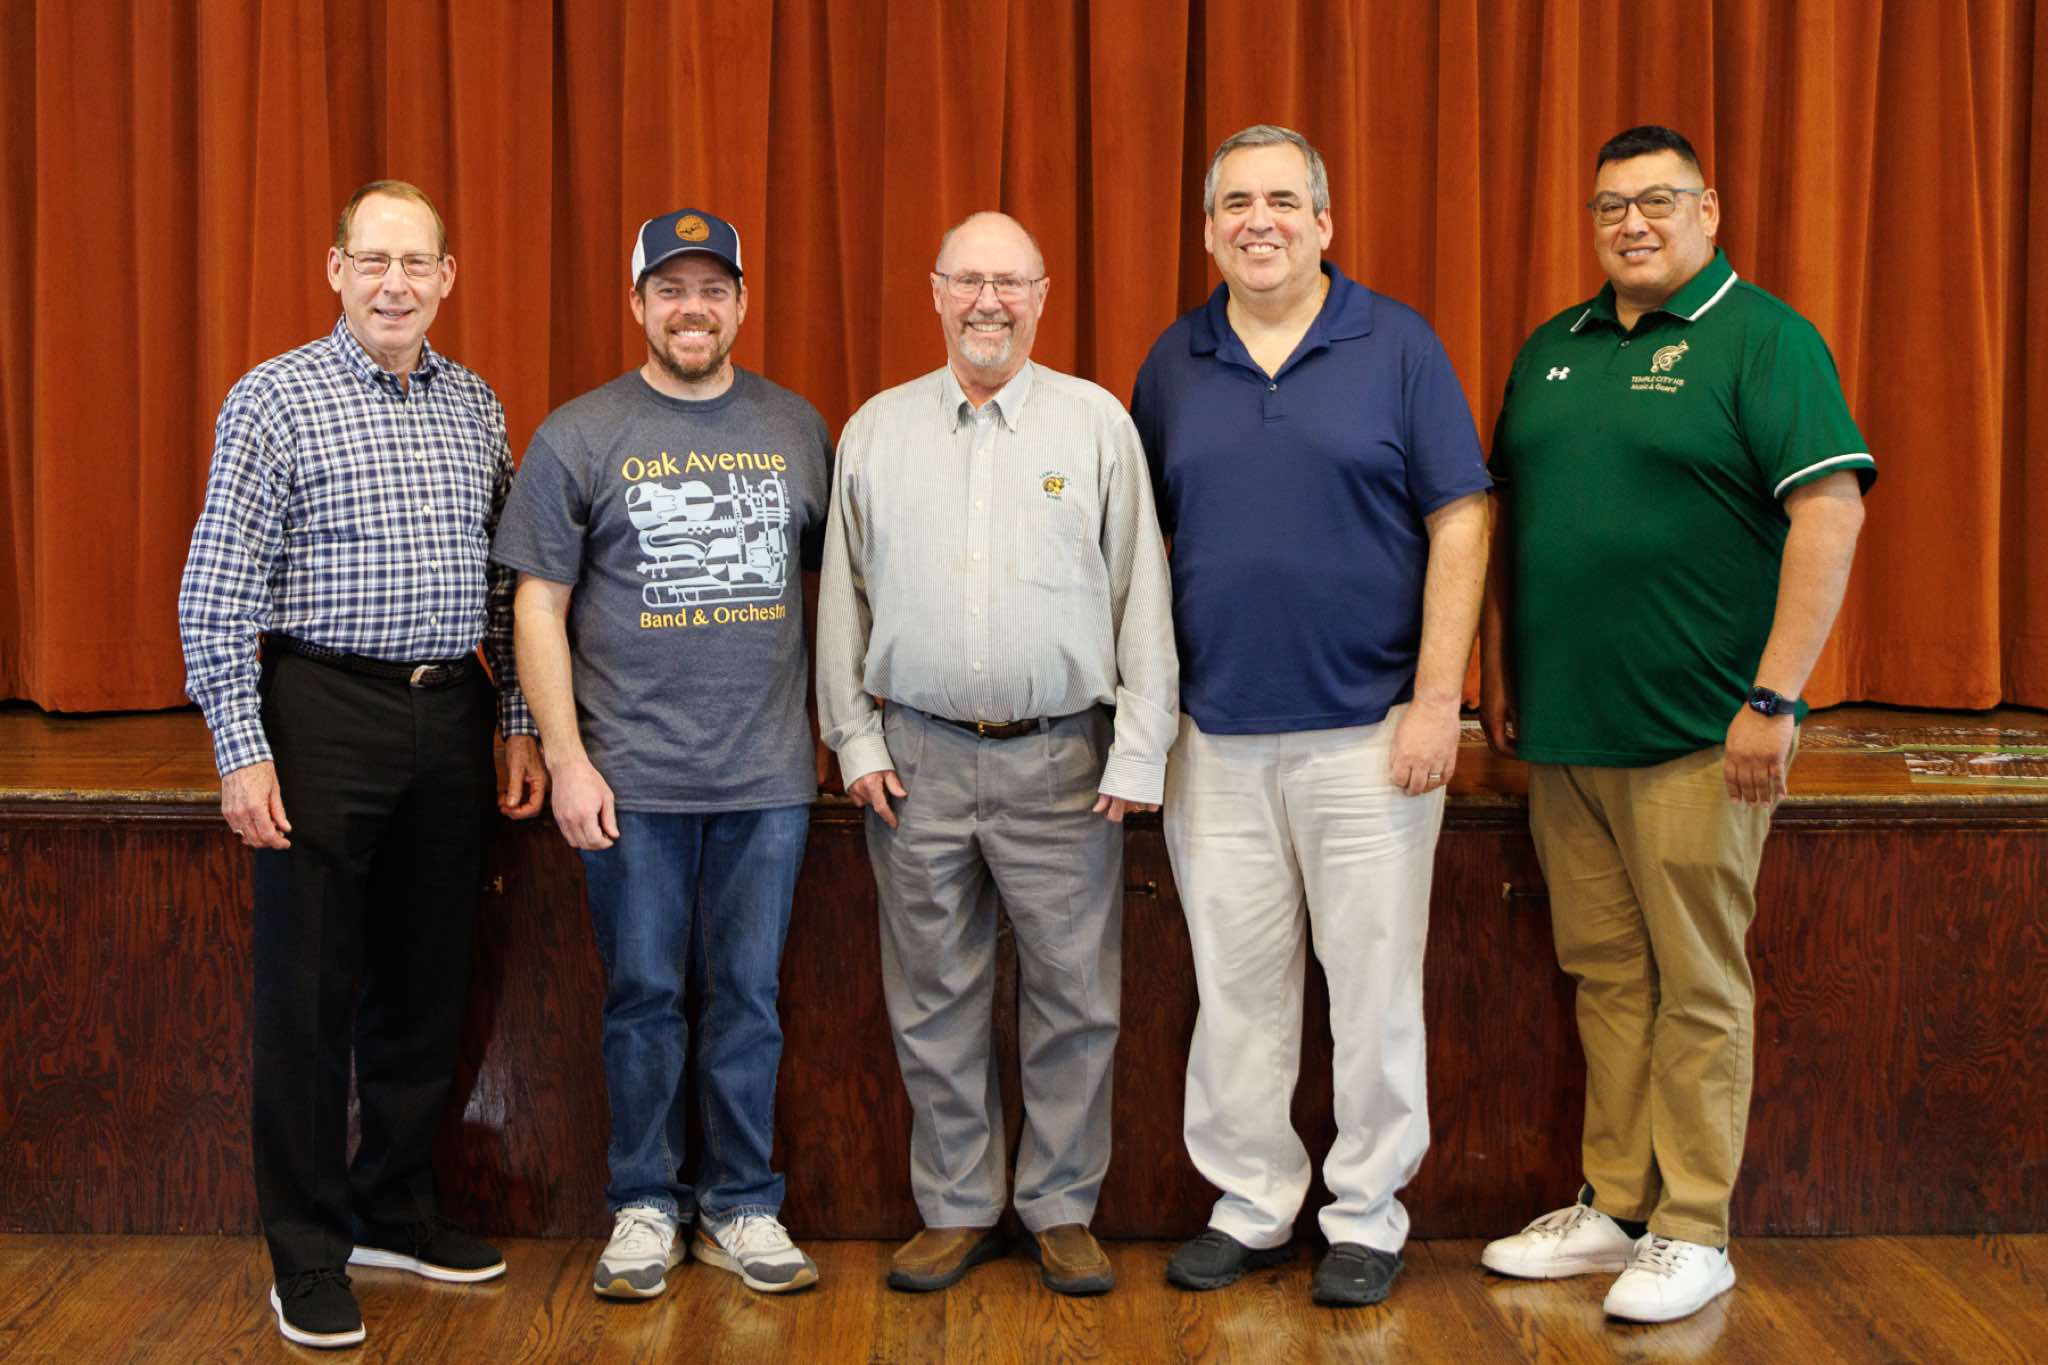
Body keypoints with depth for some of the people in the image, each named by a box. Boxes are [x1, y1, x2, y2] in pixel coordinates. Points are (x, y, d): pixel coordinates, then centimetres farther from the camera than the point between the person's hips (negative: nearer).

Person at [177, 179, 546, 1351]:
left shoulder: (477, 406, 10)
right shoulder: (275, 400, -5)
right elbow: (217, 593, -8)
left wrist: (521, 724, 9)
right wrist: (242, 749, -13)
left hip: (453, 716, 5)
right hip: (326, 715, -5)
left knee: (429, 981, 13)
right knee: (310, 991, 2)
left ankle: (397, 1211, 29)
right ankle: (309, 1252, 15)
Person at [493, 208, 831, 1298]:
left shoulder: (796, 428, 9)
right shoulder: (578, 437, 0)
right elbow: (540, 607, -1)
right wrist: (565, 758, -8)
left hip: (768, 772, 2)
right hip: (632, 778, -2)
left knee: (749, 994, 8)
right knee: (644, 996, 7)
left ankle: (742, 1207, 21)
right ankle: (646, 1206, 22)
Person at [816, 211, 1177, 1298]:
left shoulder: (1097, 424, 3)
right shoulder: (874, 431, 9)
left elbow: (1141, 595, 1)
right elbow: (841, 599, 12)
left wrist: (1139, 753, -4)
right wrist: (855, 738, 4)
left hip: (1061, 758, -1)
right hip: (916, 759, 2)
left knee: (1073, 994, 4)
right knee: (933, 998, 8)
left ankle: (1061, 1208, 19)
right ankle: (956, 1208, 22)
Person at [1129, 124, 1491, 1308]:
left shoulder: (1397, 345, -1)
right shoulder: (1175, 363, 9)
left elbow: (1459, 524, -4)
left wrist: (1438, 697, -10)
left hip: (1368, 728, -3)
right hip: (1216, 735, 3)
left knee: (1374, 983, 4)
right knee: (1236, 987, 9)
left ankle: (1368, 1215, 19)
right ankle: (1249, 1203, 24)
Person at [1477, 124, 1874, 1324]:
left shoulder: (1762, 338, -5)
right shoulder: (1551, 349, 15)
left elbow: (1832, 513, -14)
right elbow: (1509, 518, 21)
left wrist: (1775, 698, -19)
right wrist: (1500, 671, 16)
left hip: (1693, 732, -6)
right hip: (1561, 728, 6)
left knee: (1697, 987, 2)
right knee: (1607, 975, 13)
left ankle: (1692, 1233, 12)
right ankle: (1614, 1204, 23)